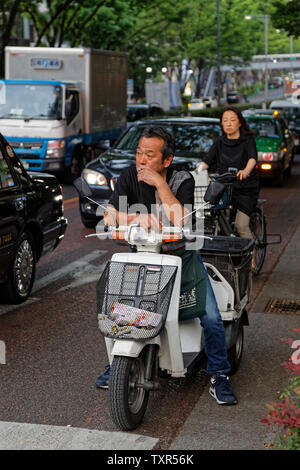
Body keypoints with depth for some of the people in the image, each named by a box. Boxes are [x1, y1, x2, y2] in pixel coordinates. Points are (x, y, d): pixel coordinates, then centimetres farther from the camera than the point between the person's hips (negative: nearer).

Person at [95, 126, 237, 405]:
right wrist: (139, 218, -34)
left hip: (182, 256, -1)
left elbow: (180, 221, -27)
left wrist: (160, 184, -29)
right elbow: (109, 217, -17)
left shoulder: (183, 180, -12)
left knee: (211, 317, -10)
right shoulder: (130, 178, -7)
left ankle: (219, 377, 7)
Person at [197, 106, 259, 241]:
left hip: (246, 190, -3)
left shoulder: (248, 140, 2)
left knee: (241, 225, -20)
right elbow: (207, 160, 4)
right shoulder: (219, 142, 14)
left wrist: (246, 171, -39)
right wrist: (199, 168, -19)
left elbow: (253, 158, -17)